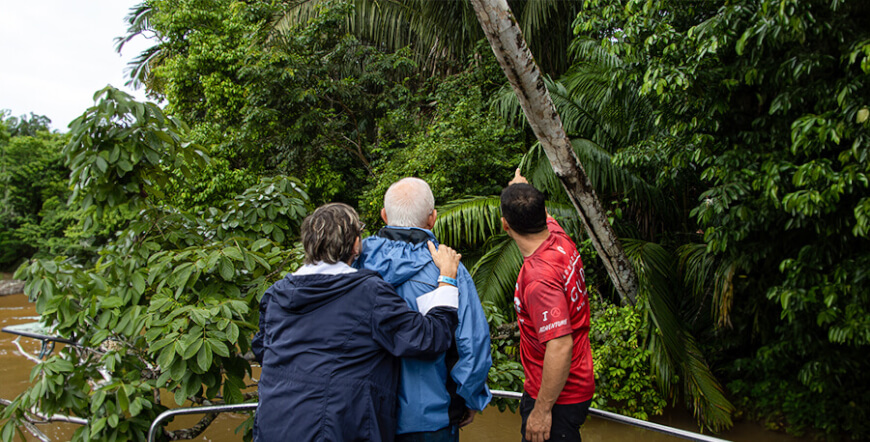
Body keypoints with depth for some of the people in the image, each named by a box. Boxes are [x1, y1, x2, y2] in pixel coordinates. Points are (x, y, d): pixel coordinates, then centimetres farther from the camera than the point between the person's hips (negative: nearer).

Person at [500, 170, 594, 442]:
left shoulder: (539, 279, -31)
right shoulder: (559, 239, -5)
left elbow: (560, 347, -33)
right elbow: (543, 218, 20)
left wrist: (542, 410, -25)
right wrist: (522, 188, 39)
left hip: (557, 398, -9)